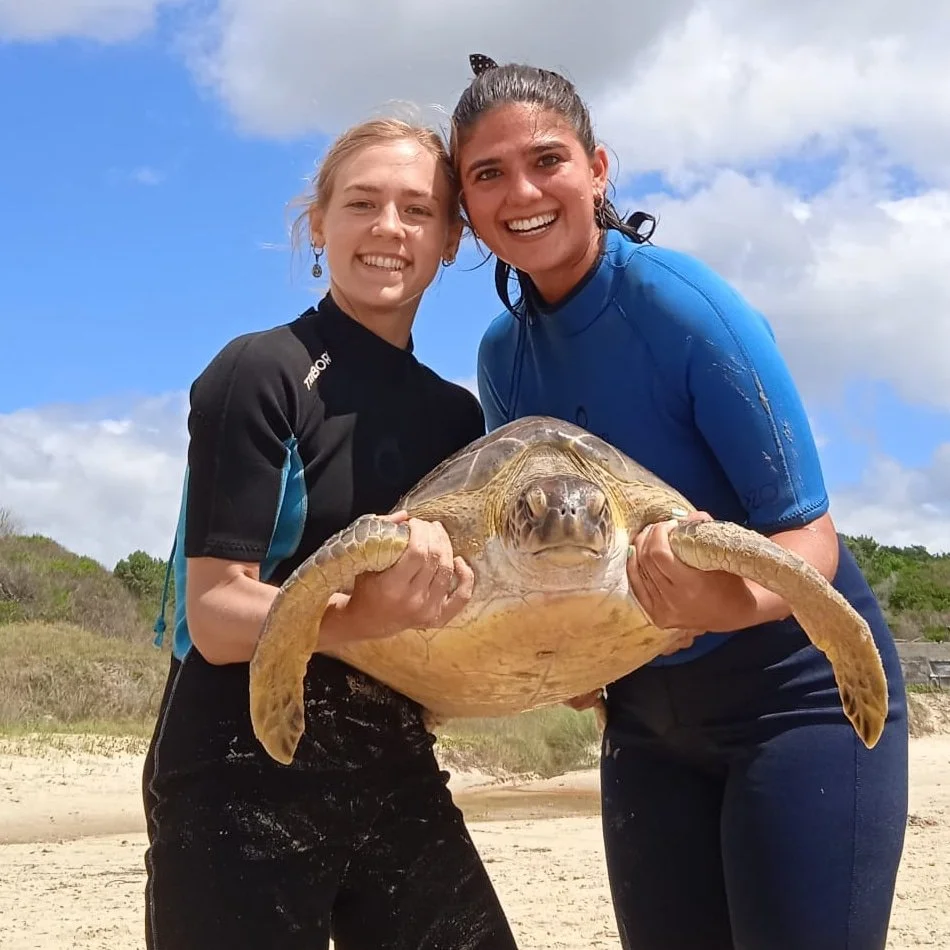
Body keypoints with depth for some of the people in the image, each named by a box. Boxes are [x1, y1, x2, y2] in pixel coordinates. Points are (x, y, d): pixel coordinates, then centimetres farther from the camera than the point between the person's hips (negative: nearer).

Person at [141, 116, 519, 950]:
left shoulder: (458, 414, 9)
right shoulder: (261, 374, -10)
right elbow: (217, 618, -16)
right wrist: (360, 614, -33)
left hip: (398, 781, 6)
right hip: (243, 788, -6)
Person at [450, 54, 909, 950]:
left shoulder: (684, 304, -19)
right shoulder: (502, 355, -1)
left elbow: (808, 534, -20)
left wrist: (735, 600, -41)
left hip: (795, 691, -5)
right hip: (648, 714, 6)